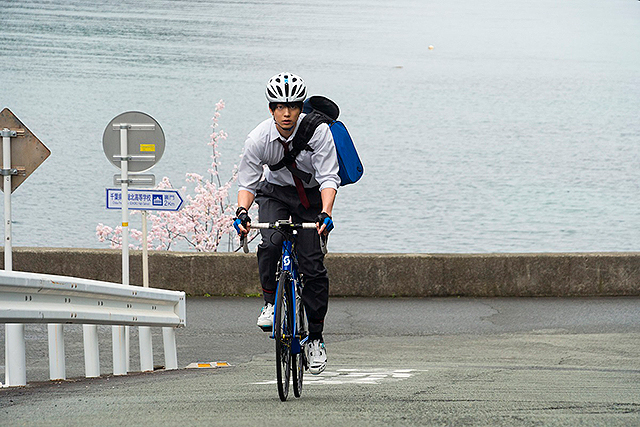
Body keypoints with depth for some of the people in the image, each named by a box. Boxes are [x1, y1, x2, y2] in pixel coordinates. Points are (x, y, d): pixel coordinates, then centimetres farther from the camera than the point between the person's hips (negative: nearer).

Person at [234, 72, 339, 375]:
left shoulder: (318, 131, -24)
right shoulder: (259, 139, -20)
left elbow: (328, 178, -26)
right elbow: (247, 182, -14)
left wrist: (325, 214, -42)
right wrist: (242, 212, -34)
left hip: (311, 196, -1)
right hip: (275, 193, 1)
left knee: (313, 264, -10)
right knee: (271, 243, -30)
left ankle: (316, 337, 3)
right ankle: (270, 302, -7)